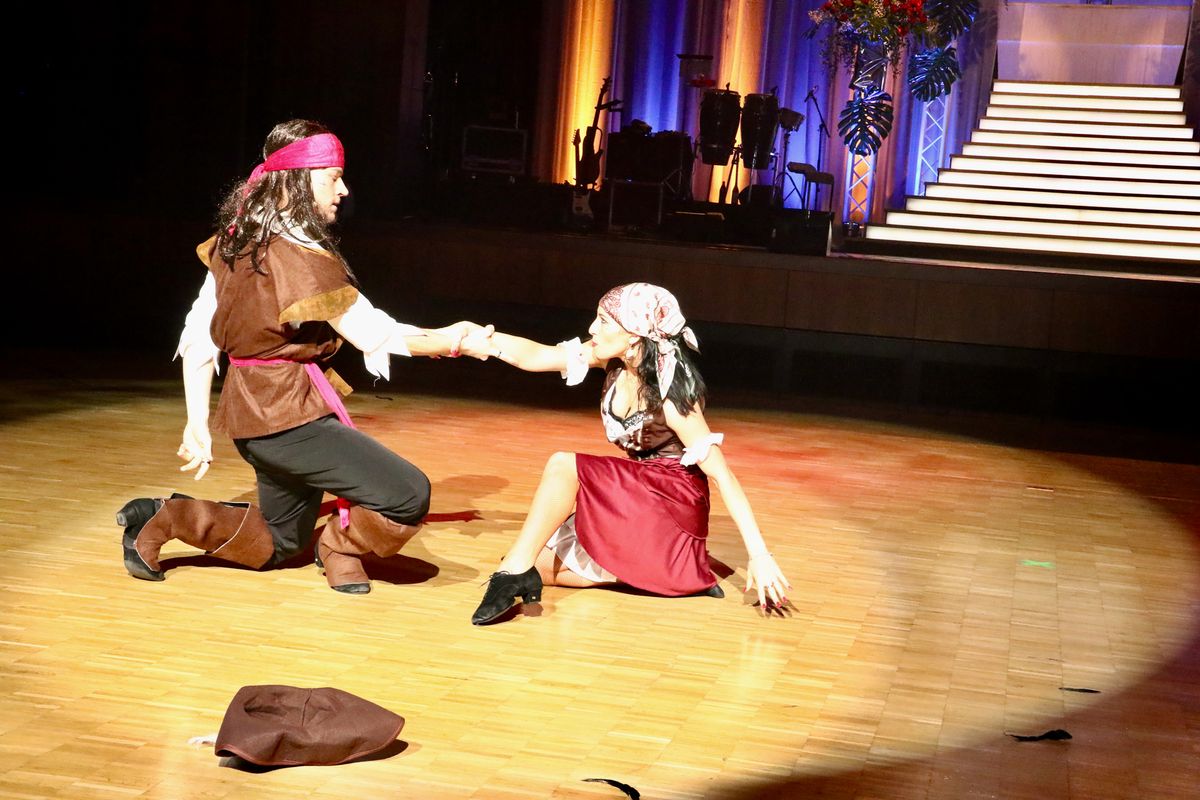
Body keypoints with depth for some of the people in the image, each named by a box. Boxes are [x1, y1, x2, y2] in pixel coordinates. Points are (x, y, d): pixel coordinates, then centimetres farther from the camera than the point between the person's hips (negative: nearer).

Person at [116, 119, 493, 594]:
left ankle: (165, 518, 13)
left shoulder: (236, 240, 6)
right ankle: (341, 544, 9)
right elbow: (373, 336, -16)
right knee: (409, 496, -15)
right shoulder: (302, 256, -19)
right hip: (290, 412, -9)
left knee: (278, 544, 26)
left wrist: (198, 425, 10)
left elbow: (198, 339, 7)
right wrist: (452, 342, -5)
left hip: (251, 411, 9)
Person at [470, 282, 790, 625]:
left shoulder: (670, 394, -21)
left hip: (672, 505, -8)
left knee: (563, 465, -24)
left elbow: (721, 473, -22)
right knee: (540, 563, 1)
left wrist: (759, 556, -27)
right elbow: (532, 356, -1)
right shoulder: (615, 360, -3)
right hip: (634, 500, 8)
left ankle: (517, 570, -20)